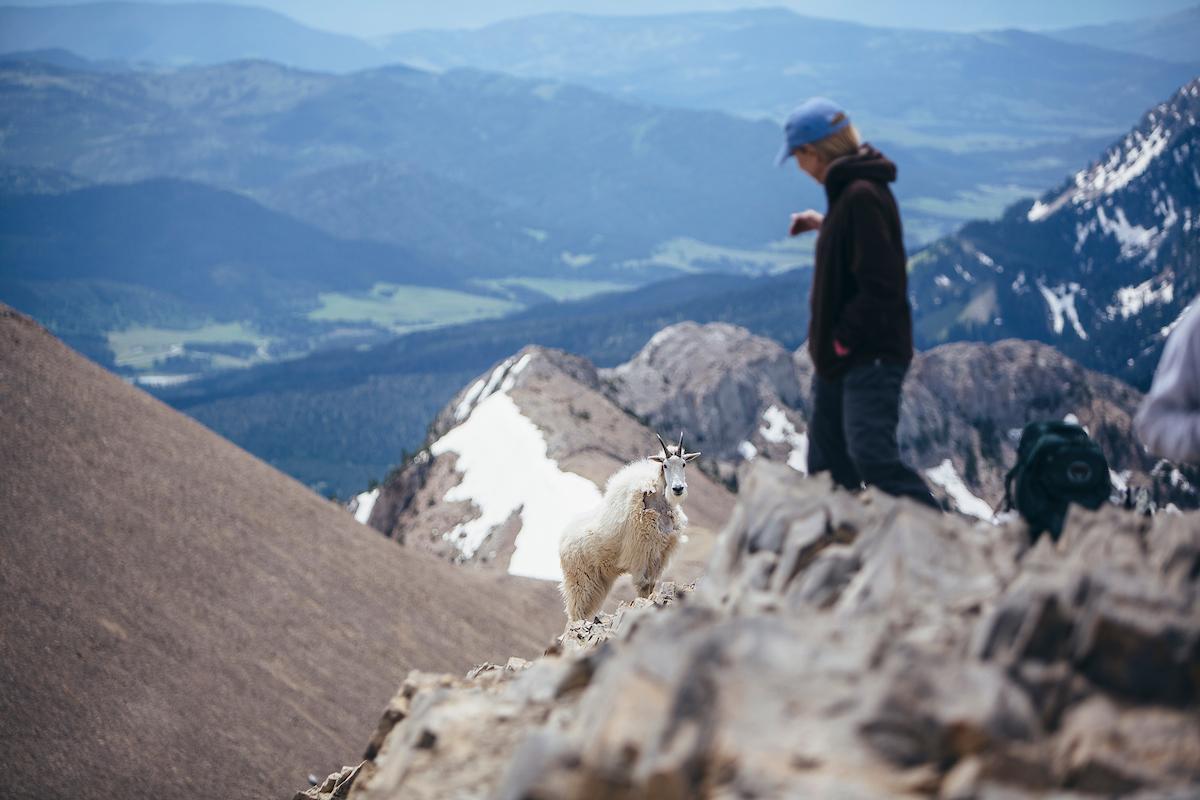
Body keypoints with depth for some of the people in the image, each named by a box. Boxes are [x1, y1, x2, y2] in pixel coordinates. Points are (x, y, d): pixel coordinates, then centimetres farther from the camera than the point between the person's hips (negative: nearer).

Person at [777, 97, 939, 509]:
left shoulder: (862, 196, -19)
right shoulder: (849, 189, 11)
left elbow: (880, 285, -24)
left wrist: (842, 339, -19)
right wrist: (824, 225, 22)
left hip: (870, 356, -11)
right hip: (843, 356, 11)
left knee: (873, 458, -19)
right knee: (827, 462, 14)